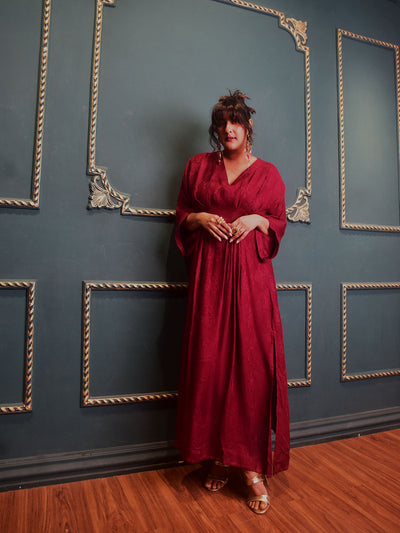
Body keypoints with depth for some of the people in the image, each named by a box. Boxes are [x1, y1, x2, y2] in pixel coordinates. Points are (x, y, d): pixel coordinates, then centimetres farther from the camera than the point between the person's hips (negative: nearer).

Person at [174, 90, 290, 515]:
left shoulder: (267, 173, 13)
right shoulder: (198, 165, 16)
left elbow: (279, 222, 15)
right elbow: (181, 216, 16)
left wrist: (258, 220, -6)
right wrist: (201, 218, -5)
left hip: (250, 273, -1)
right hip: (208, 272, 1)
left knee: (252, 364, -5)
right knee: (208, 362, -1)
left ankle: (254, 466, 7)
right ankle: (216, 457, 16)